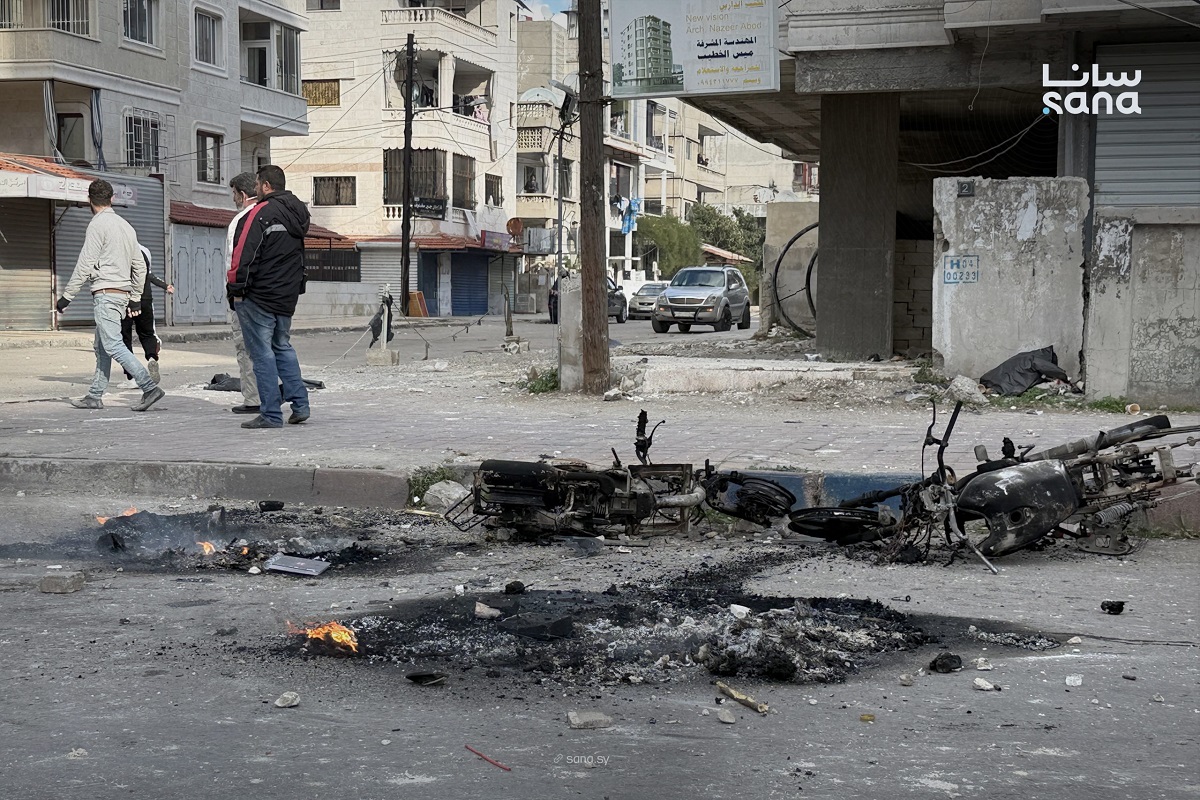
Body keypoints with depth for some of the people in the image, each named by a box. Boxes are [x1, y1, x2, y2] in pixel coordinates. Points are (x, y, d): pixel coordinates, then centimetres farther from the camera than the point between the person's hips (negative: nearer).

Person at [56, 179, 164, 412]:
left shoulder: (98, 225, -9)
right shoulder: (126, 226, 15)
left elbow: (85, 265, -12)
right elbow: (140, 266, 18)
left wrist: (66, 296, -8)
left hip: (106, 293, -9)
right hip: (123, 293, 9)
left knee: (113, 345, -13)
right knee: (101, 347, 13)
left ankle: (149, 387, -22)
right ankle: (94, 397, 15)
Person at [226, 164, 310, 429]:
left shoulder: (261, 213, -14)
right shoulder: (298, 213, 13)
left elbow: (245, 253, -17)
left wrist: (235, 288, -11)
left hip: (258, 296, -8)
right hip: (287, 297, 8)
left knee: (262, 352, -3)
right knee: (282, 347, 20)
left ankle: (271, 414, -3)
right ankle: (300, 405, 14)